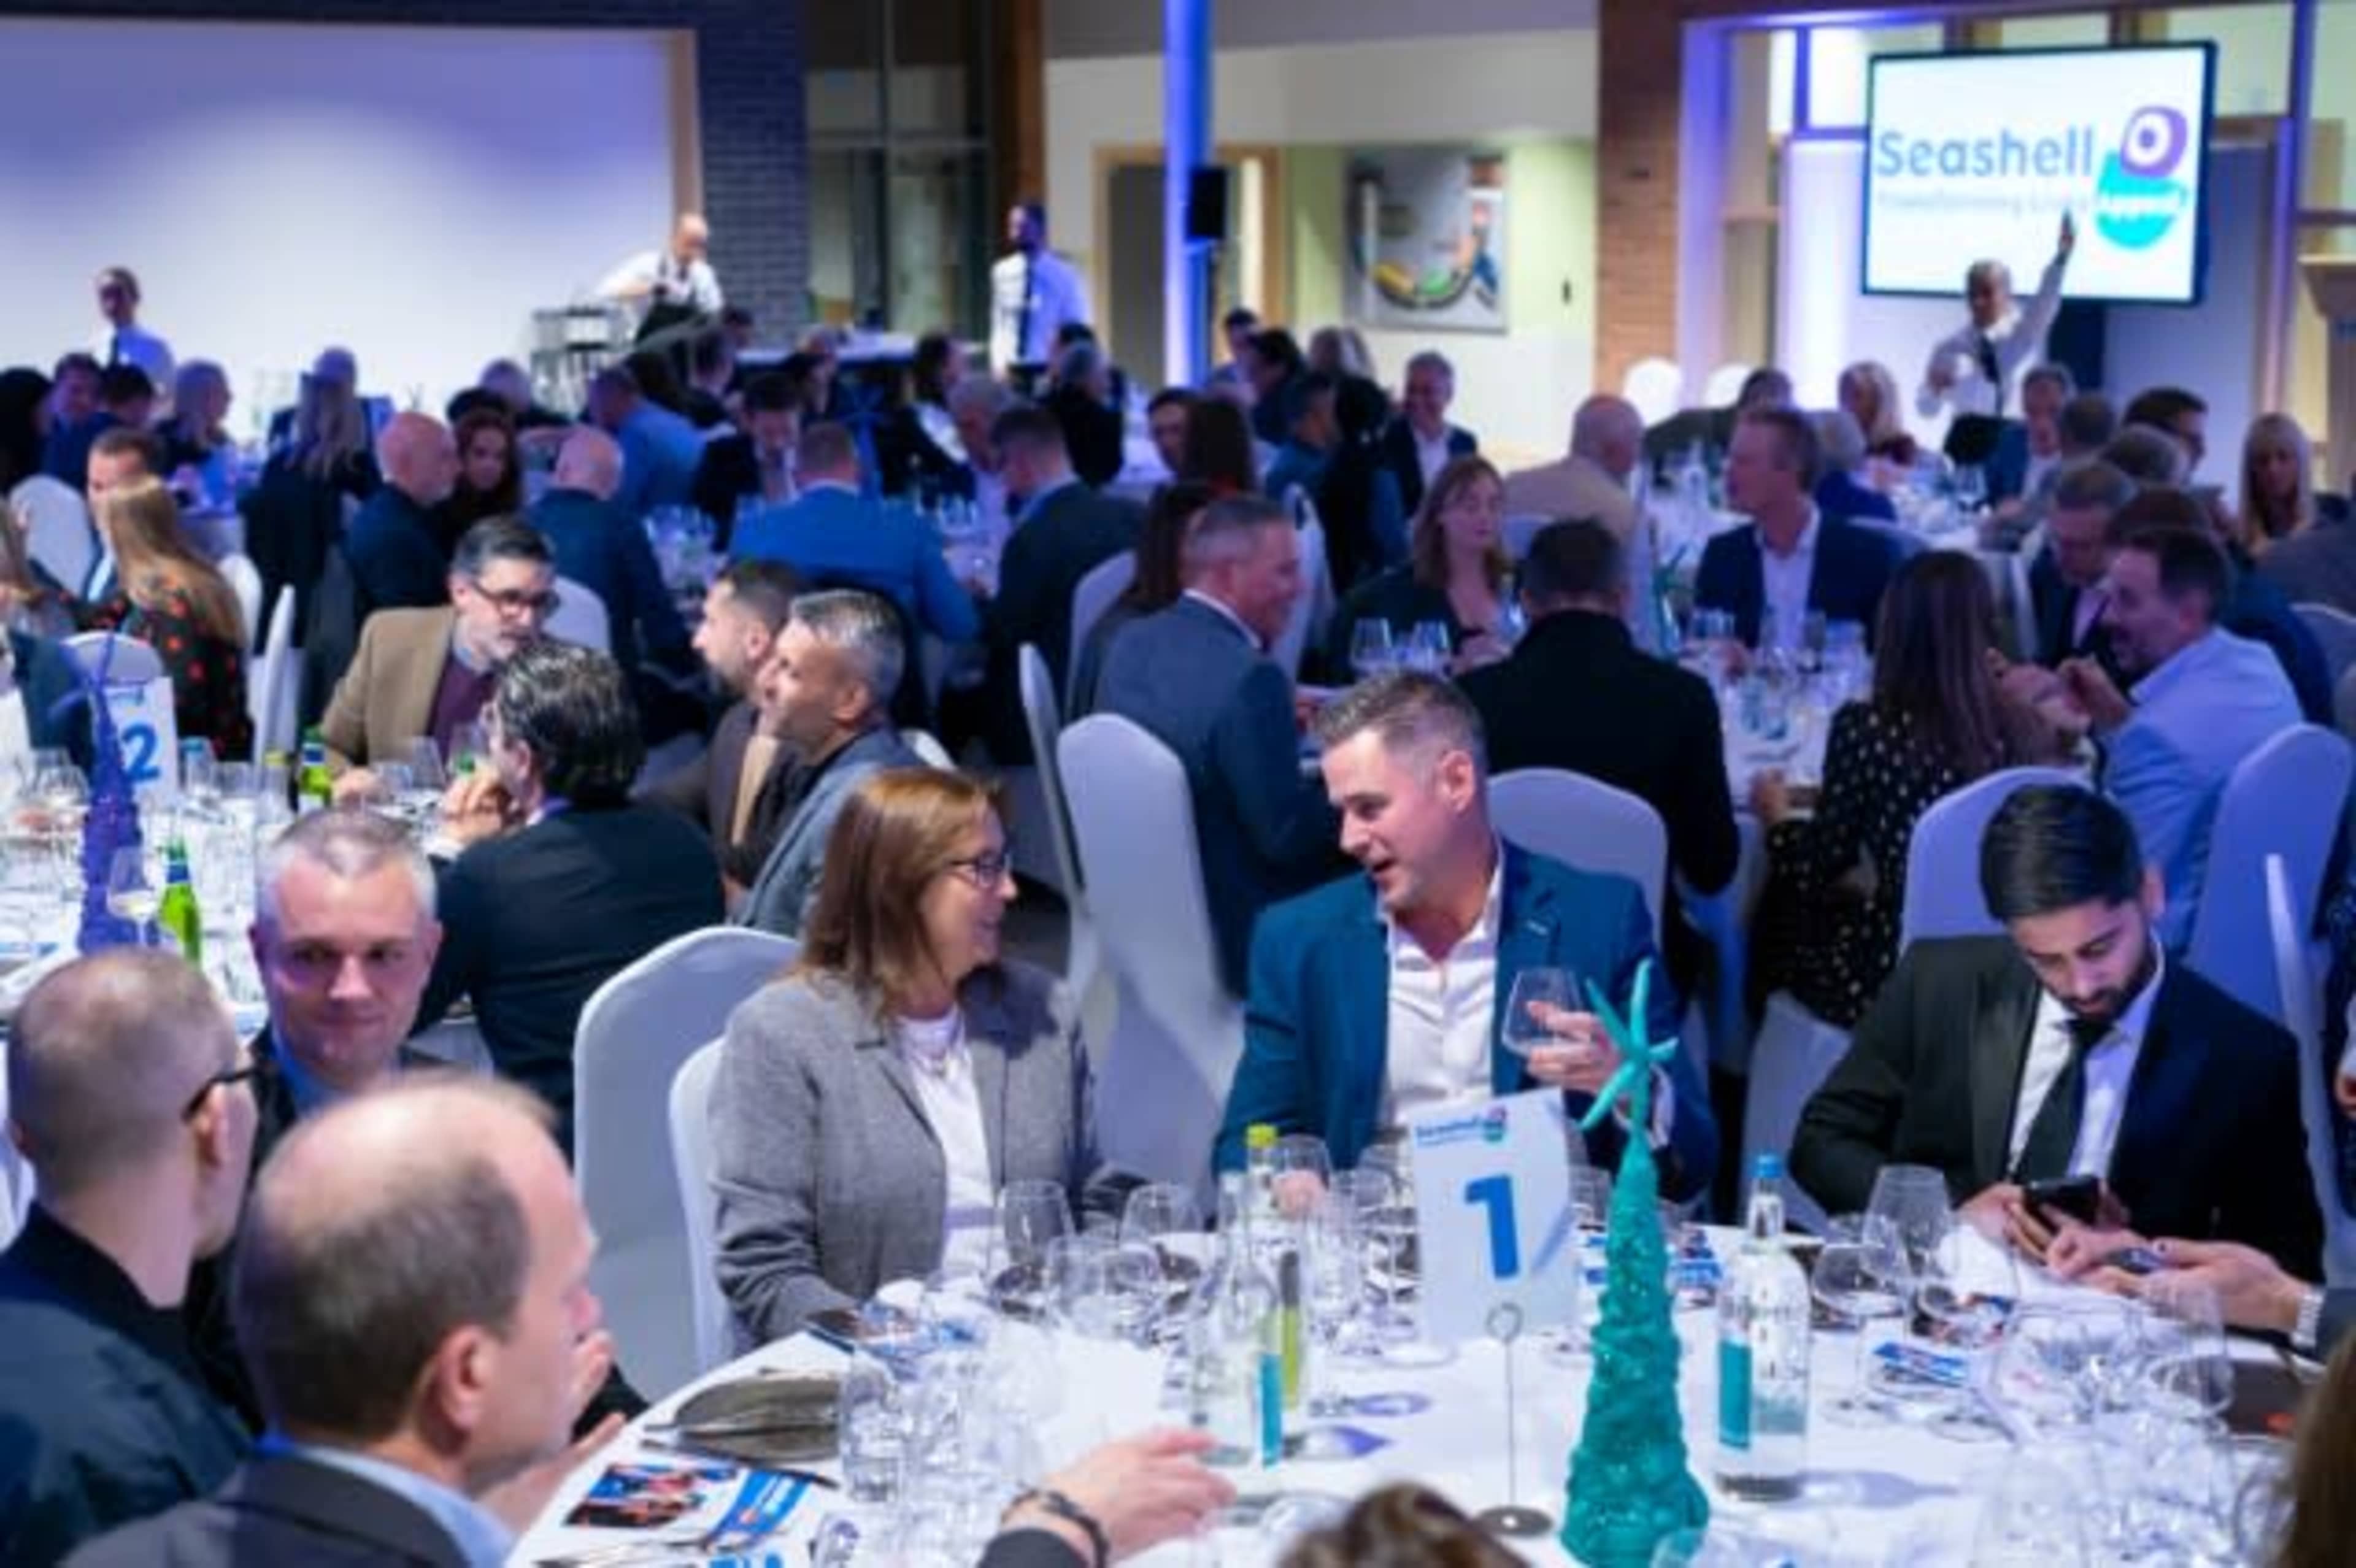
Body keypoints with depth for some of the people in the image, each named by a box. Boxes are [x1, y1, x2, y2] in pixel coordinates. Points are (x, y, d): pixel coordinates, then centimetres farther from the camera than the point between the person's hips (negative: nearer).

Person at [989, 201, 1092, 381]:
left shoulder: (1064, 273, -5)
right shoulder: (1002, 272, 7)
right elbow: (999, 325, 13)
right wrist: (999, 364, 2)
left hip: (1049, 370, -3)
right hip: (1011, 370, 3)